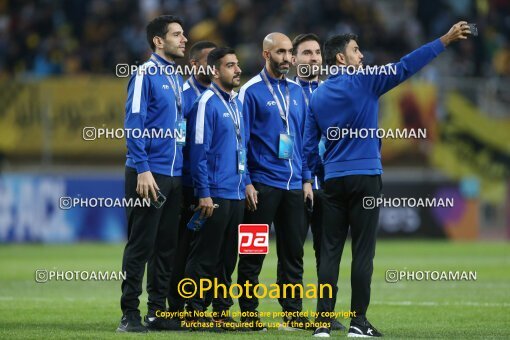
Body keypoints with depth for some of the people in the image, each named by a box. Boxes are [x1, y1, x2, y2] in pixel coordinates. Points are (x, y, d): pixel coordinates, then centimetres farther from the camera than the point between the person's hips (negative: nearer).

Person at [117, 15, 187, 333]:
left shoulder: (178, 79, 16)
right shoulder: (145, 74, -7)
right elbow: (134, 124, -12)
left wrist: (185, 174, 15)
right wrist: (143, 169, -19)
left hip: (175, 176, 7)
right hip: (150, 174, -7)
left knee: (166, 246, 9)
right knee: (141, 244, -5)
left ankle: (158, 312, 15)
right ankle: (130, 314, -1)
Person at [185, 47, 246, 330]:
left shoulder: (238, 103, 14)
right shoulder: (207, 102, -10)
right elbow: (199, 151, -13)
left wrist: (246, 183, 16)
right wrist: (204, 194, -16)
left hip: (236, 195, 8)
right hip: (215, 195, -8)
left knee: (228, 258, 11)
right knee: (205, 256, -4)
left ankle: (222, 311, 16)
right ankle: (195, 311, 0)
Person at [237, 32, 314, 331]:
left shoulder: (297, 92, 13)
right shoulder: (252, 91, -3)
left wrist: (307, 180, 9)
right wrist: (246, 183, -11)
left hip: (295, 185, 5)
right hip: (263, 184, -5)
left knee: (293, 251, 6)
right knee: (253, 251, -1)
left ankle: (293, 313, 11)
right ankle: (249, 313, 4)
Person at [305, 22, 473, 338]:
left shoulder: (317, 96, 9)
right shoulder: (364, 82, -6)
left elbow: (309, 145, 10)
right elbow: (405, 67, -10)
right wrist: (446, 40, -8)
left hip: (333, 181, 4)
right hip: (365, 178, -4)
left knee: (330, 252, 3)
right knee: (363, 252, -1)